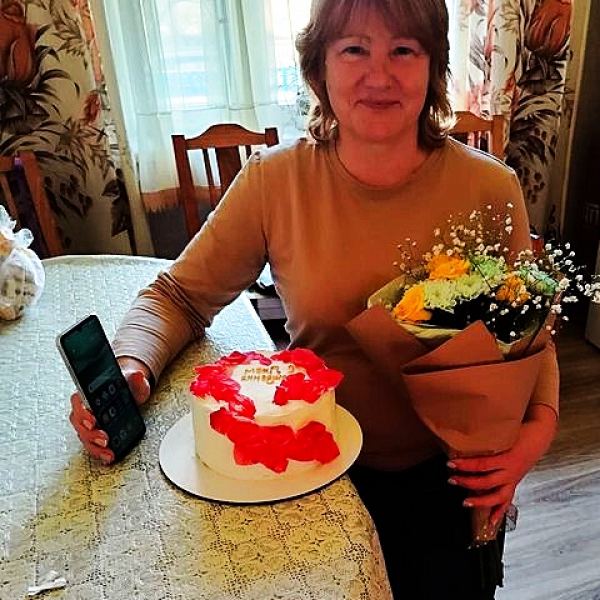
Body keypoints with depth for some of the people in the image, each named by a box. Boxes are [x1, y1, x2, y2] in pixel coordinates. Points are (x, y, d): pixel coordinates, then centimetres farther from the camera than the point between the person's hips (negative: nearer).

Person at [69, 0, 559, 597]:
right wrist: (129, 364, -24)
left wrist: (538, 424, -20)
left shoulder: (489, 188, -13)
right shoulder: (274, 180, -14)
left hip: (450, 480, 1)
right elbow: (178, 296, -5)